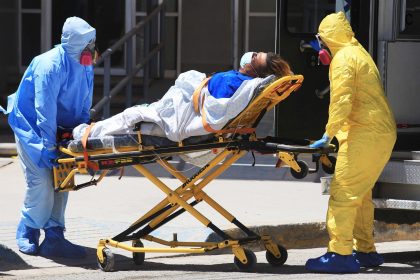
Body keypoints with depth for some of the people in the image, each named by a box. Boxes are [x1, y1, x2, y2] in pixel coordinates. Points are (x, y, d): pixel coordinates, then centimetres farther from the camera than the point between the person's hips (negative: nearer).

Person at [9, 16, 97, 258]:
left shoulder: (85, 67, -1)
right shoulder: (50, 66, -27)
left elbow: (84, 107, 9)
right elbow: (44, 109, -28)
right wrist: (49, 147, -28)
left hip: (56, 127, 8)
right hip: (30, 127, -8)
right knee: (40, 181, -13)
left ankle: (54, 237, 5)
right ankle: (27, 234, 5)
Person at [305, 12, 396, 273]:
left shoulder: (343, 58, -9)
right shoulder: (360, 54, 22)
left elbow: (342, 102, -18)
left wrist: (328, 136, -14)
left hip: (366, 134, -10)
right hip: (383, 133, 10)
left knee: (343, 192, -10)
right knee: (361, 193, 17)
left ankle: (340, 254, -14)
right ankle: (365, 250, 21)